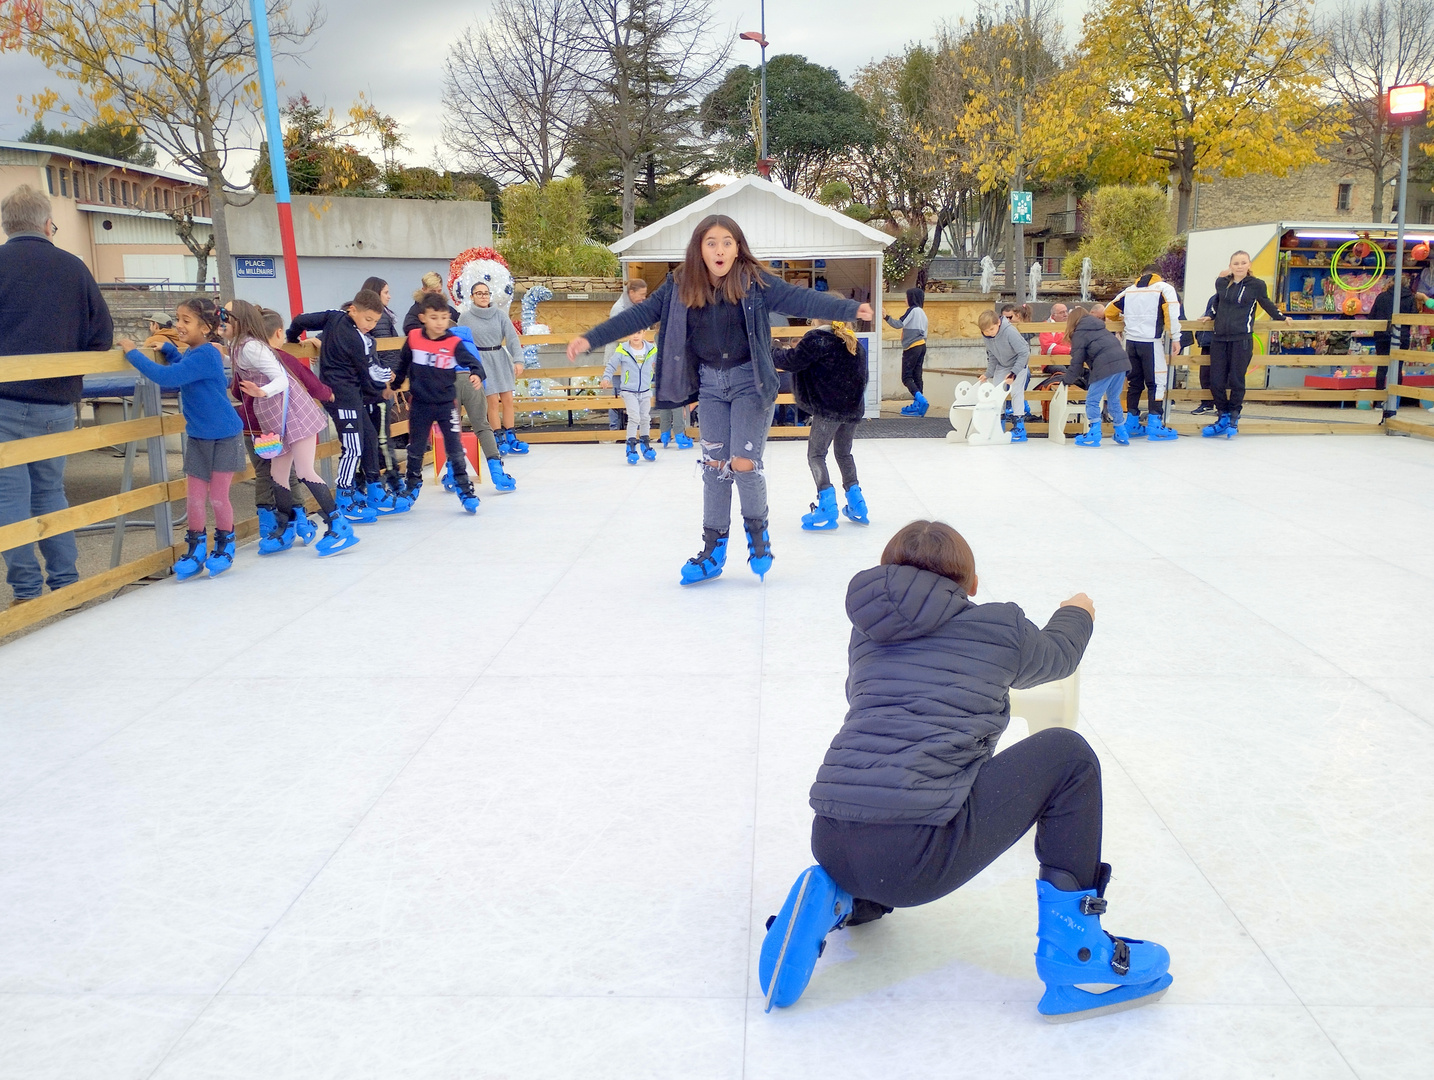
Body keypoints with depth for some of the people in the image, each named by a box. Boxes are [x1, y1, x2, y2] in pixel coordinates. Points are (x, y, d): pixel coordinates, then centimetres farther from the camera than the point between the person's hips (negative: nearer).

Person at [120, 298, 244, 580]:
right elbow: (174, 383, 22)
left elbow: (167, 378, -31)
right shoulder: (190, 353, 5)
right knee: (194, 497, 7)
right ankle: (196, 550, 20)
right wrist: (168, 350, 11)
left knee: (218, 497, 3)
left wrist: (132, 353, -22)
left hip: (224, 437, -8)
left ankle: (224, 549, 23)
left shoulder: (205, 355, -23)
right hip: (198, 437, 8)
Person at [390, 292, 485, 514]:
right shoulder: (413, 339, -5)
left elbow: (472, 361, -19)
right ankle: (412, 487, 32)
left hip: (446, 404, -2)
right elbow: (403, 364, 10)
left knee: (455, 448, -1)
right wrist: (394, 382, 17)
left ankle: (464, 487, 10)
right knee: (416, 449, 15)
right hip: (420, 404, 2)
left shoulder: (454, 343, -12)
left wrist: (476, 373, -39)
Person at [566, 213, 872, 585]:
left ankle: (757, 529, 19)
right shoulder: (681, 286, -5)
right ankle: (714, 548, 19)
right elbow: (641, 314, -3)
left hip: (750, 381, -3)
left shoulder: (754, 282, -14)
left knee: (744, 463, -9)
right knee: (714, 465, 7)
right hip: (710, 383, 3)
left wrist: (850, 308, -35)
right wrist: (591, 338, -8)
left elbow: (801, 299, -22)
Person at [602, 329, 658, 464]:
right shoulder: (621, 351, -14)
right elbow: (611, 365, -3)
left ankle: (646, 444, 31)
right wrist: (606, 378, -12)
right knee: (634, 417, -14)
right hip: (629, 391, -4)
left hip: (645, 391, 4)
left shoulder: (652, 350, -5)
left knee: (645, 418, 15)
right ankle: (631, 446, -5)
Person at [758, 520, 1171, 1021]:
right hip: (916, 858, -6)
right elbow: (1058, 654, 29)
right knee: (1067, 755, 8)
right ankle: (1074, 954, 9)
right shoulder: (998, 627, 7)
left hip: (830, 845, 6)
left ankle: (845, 897, 13)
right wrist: (1077, 611, 52)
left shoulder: (868, 631, 17)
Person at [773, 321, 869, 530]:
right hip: (853, 409, 7)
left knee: (816, 455, 3)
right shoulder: (854, 343, 13)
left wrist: (770, 353, 3)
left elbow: (792, 361, -14)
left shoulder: (817, 338, -11)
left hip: (828, 409, -7)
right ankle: (857, 505, 24)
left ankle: (827, 509, -6)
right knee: (844, 453, 22)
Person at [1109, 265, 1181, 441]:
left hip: (1131, 341, 5)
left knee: (1135, 382, 13)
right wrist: (1175, 338, -6)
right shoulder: (1164, 288, 2)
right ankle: (1154, 426, -3)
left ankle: (1132, 424, 16)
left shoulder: (1129, 290, 14)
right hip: (1151, 342, -5)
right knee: (1156, 382, 0)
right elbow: (1172, 313, -10)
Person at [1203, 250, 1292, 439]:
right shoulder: (1221, 283, 8)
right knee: (1216, 380, 0)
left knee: (1236, 380, -2)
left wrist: (1282, 318, 21)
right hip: (1219, 338, 3)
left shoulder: (1256, 285, 0)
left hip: (1242, 339, -3)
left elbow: (1267, 304, 15)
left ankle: (1233, 419, 12)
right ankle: (1224, 418, 14)